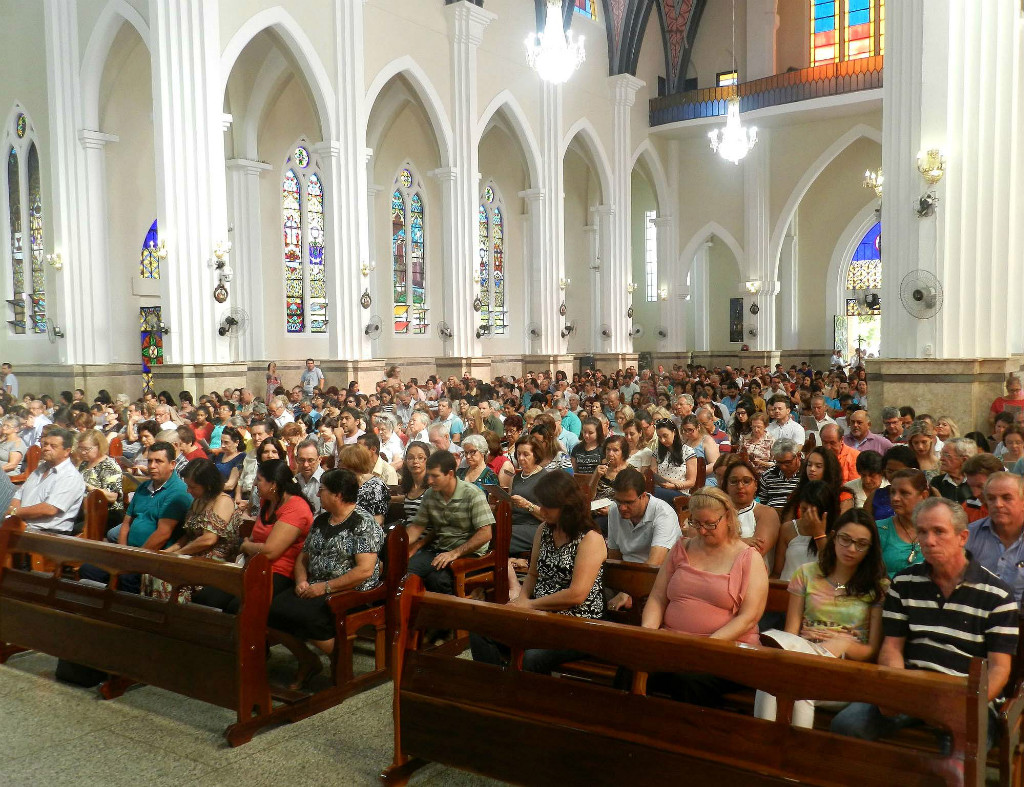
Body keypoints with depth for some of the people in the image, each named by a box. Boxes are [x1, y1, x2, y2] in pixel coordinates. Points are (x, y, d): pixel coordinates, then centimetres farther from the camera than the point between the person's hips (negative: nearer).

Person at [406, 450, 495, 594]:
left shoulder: (473, 495, -13)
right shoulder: (429, 495, 6)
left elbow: (485, 534, -17)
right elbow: (418, 525, 14)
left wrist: (455, 553, -22)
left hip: (468, 552, -5)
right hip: (438, 549, 6)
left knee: (437, 578, -32)